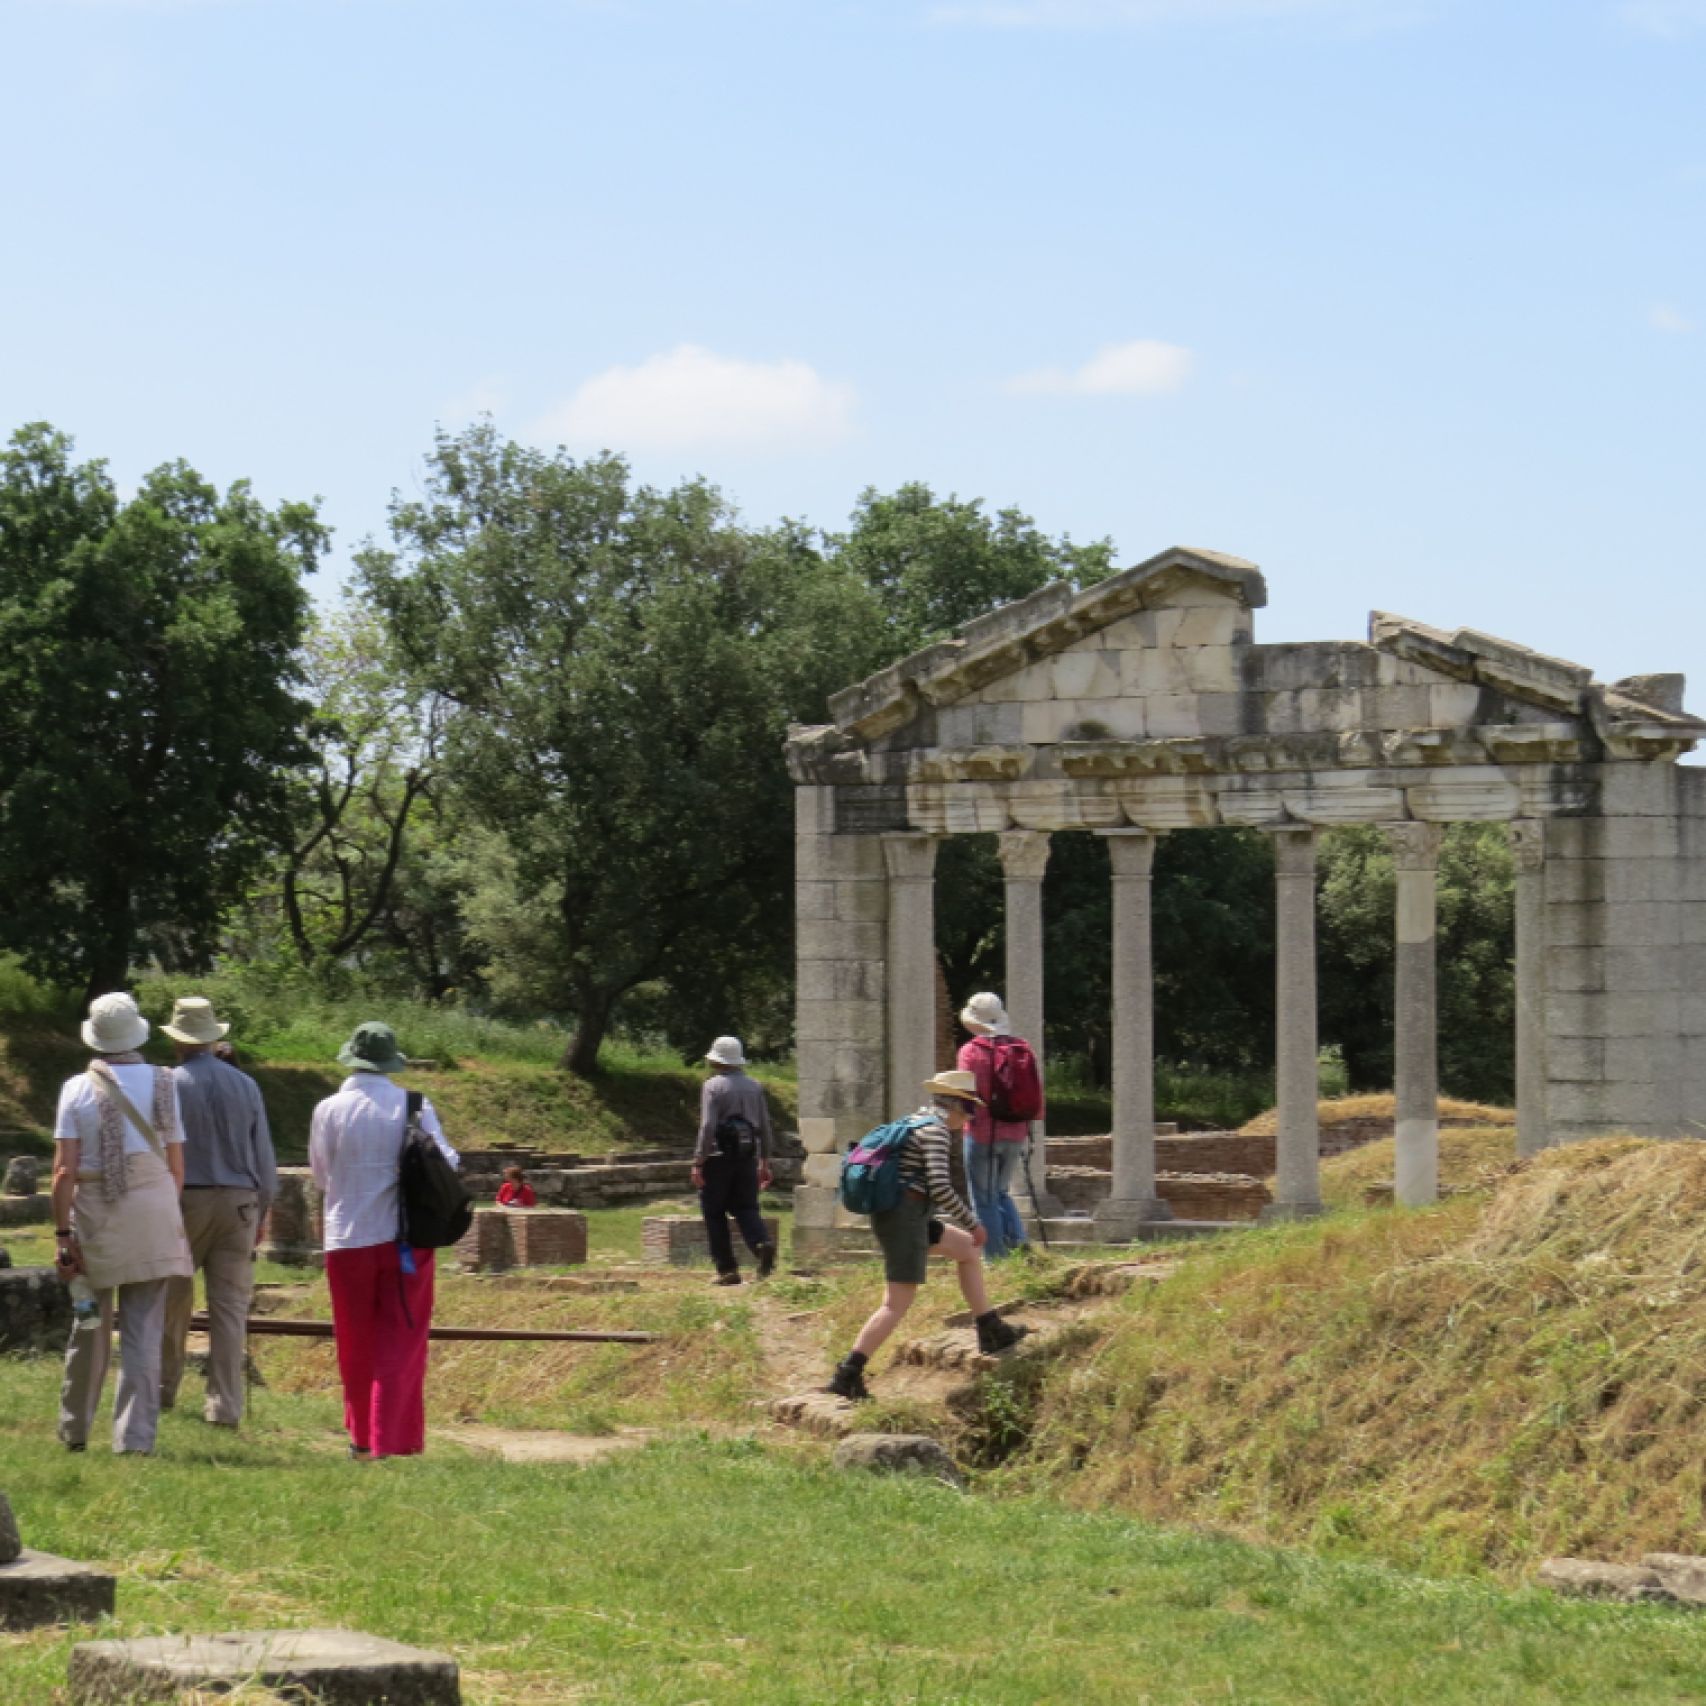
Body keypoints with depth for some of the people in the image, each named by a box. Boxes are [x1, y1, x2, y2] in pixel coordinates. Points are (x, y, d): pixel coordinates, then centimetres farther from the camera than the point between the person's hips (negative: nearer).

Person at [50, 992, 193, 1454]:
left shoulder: (78, 1088, -3)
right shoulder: (163, 1084, 1)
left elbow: (64, 1170, -9)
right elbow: (177, 1166, 3)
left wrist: (62, 1234, -6)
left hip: (94, 1214, 0)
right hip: (154, 1212, 0)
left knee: (90, 1328, 14)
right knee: (144, 1332, 3)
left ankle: (75, 1429, 25)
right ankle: (135, 1436, -2)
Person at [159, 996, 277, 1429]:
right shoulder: (245, 1086, 5)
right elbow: (264, 1157, 9)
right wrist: (262, 1213, 18)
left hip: (184, 1199, -2)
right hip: (239, 1202, 2)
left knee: (172, 1300, 14)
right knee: (230, 1306, 2)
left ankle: (164, 1389, 25)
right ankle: (225, 1405, -2)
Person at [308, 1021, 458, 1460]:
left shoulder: (328, 1110, -5)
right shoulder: (414, 1106, -6)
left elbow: (320, 1174, 6)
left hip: (347, 1239, 0)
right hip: (405, 1239, 0)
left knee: (356, 1345, 12)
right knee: (401, 1342, 4)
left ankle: (362, 1436, 20)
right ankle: (389, 1438, -3)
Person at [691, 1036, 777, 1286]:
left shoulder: (713, 1086, -8)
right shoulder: (754, 1086, 10)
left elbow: (707, 1127, -15)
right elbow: (765, 1126, 12)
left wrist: (698, 1163, -12)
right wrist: (765, 1162, 18)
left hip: (719, 1156, -5)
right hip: (747, 1155, 5)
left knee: (714, 1214, 5)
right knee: (746, 1208, 8)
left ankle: (727, 1270, 2)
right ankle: (762, 1243, -22)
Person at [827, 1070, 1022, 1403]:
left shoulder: (918, 1121, 17)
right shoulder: (935, 1129, -12)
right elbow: (940, 1187, -21)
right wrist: (973, 1223, -11)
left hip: (892, 1215, 10)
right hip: (906, 1217, -10)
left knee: (969, 1249, 22)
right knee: (898, 1303, -10)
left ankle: (991, 1332, 27)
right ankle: (847, 1373, -15)